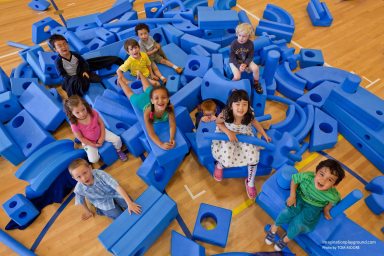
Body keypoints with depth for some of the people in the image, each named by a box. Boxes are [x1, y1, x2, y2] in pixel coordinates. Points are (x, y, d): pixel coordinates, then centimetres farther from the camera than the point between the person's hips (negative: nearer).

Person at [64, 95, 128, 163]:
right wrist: (94, 145, -15)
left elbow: (101, 123, -9)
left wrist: (102, 137, -13)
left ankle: (119, 151, 20)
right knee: (94, 160, -13)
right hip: (89, 142, -2)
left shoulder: (93, 113, -24)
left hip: (100, 133, 2)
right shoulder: (75, 125, -29)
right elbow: (81, 138, -16)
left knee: (117, 139, -12)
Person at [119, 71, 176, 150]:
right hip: (142, 100, -3)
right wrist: (161, 144, -58)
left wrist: (171, 139, -55)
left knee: (148, 89, 35)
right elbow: (151, 133, -43)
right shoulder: (148, 113, -49)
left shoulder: (170, 108, -44)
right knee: (130, 94, 28)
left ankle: (139, 73, 61)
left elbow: (172, 125, -37)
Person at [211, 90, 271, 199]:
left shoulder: (249, 115, -29)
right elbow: (218, 123, -12)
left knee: (253, 157, -11)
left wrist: (265, 135, 1)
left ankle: (250, 182, 18)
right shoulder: (225, 114, -34)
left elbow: (255, 122, -5)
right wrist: (228, 132, -26)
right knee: (227, 161, -16)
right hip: (227, 135, -2)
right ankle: (219, 165, 27)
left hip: (245, 135, 2)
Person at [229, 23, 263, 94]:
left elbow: (250, 56, -7)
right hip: (234, 62, -3)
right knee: (237, 77, -27)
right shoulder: (234, 44, -22)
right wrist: (239, 66, -26)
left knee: (255, 68, -21)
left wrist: (245, 64, -25)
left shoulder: (250, 43, -14)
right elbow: (232, 57, -16)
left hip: (246, 61, 3)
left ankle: (256, 83, 7)